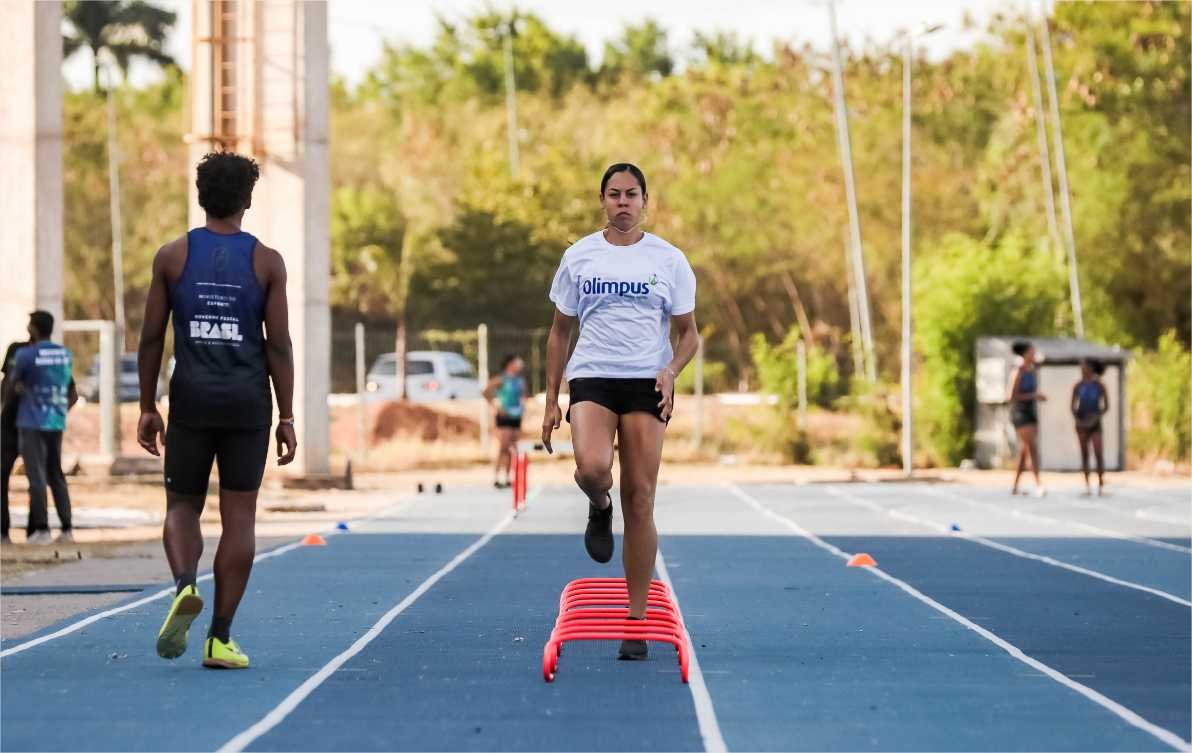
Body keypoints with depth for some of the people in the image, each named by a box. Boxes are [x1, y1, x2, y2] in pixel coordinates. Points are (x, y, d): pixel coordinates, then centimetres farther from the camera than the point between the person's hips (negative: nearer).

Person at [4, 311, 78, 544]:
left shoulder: (25, 355, -10)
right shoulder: (65, 354, 7)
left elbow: (12, 385, 6)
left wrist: (7, 400, 25)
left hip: (31, 423, -5)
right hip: (56, 423, 5)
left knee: (36, 476, -4)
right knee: (56, 475, 11)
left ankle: (42, 529, -7)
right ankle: (67, 528, 7)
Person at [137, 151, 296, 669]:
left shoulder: (172, 256, 2)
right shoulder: (266, 262, 0)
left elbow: (151, 338, 2)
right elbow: (279, 345, -3)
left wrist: (147, 407, 10)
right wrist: (286, 418, 1)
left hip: (191, 399, 1)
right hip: (248, 401, -1)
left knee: (182, 505, 13)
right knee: (239, 517, 3)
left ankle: (185, 587, -17)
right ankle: (220, 638, 1)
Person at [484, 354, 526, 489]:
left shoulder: (520, 380, 11)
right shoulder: (502, 380, -9)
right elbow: (486, 392, -10)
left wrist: (523, 404, 11)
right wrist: (497, 406, -12)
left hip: (516, 417, 7)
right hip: (504, 417, -7)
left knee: (511, 449, 7)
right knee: (503, 447, -11)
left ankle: (506, 478, 12)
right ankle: (496, 478, -8)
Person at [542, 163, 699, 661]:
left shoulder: (669, 260, 5)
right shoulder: (578, 256, 7)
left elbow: (689, 332, 9)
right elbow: (560, 331, 12)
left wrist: (672, 369, -12)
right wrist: (551, 400, 7)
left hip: (646, 383, 0)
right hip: (591, 378, 0)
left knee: (640, 498, -3)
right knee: (591, 469, -29)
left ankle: (636, 620, 5)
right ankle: (599, 508, 11)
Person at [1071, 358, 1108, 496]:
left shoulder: (1099, 386, -2)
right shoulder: (1078, 386, 3)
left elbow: (1106, 406, 1)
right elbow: (1073, 406, 6)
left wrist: (1096, 417, -14)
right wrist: (1077, 419, -10)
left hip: (1094, 423, -2)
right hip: (1081, 423, 2)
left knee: (1099, 453, -11)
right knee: (1084, 454, 2)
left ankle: (1101, 484, -7)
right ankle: (1087, 485, 4)